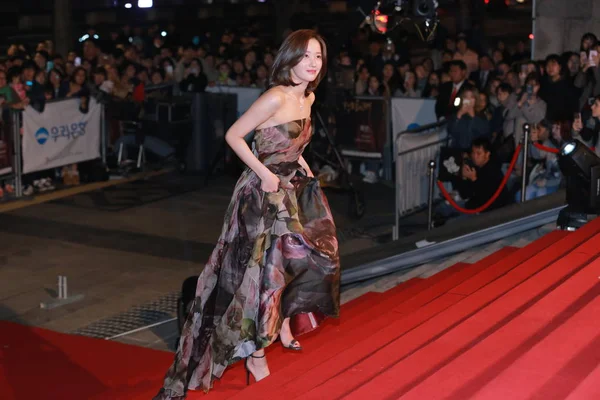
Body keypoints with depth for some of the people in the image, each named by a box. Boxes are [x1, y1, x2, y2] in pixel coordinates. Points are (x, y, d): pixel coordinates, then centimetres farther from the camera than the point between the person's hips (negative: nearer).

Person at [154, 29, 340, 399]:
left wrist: (300, 162, 6)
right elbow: (233, 136, -19)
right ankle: (255, 352, 8)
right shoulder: (275, 97, -22)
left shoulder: (308, 97, 4)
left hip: (294, 188, 9)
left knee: (306, 254, 18)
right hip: (265, 191, -9)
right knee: (263, 265, -4)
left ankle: (284, 321, 37)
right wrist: (264, 174, -22)